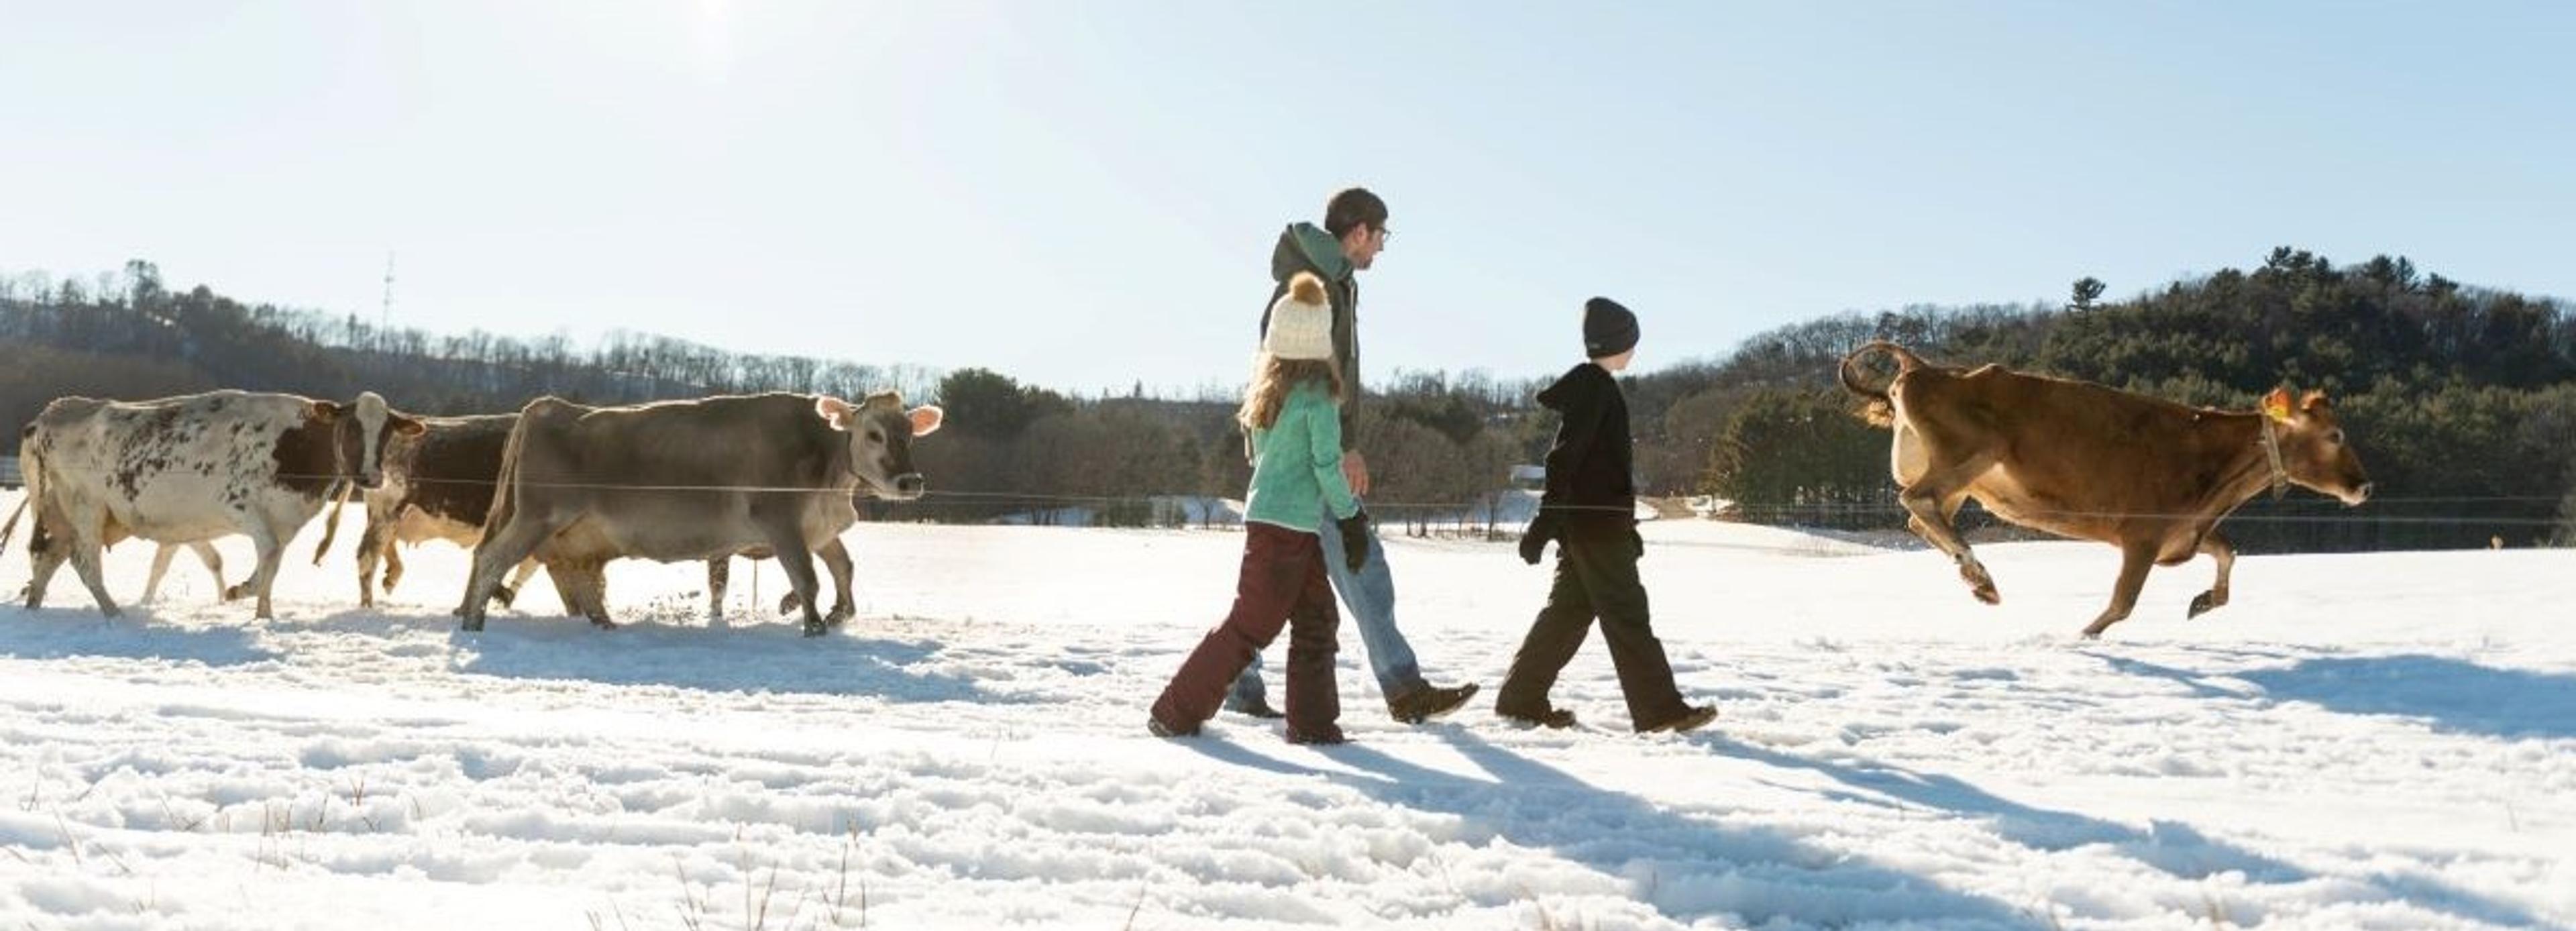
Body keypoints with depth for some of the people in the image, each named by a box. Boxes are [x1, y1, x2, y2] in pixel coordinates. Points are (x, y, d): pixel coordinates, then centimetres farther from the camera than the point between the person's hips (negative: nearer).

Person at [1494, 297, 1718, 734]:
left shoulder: (1593, 387, 19)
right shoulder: (1595, 388, -12)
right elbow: (1564, 459, -20)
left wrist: (1627, 528, 28)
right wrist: (1544, 525, -25)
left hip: (1585, 522, 10)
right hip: (1596, 521, -10)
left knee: (1570, 608, 11)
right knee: (1626, 614, -6)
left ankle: (1522, 699, 12)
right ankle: (1659, 709, -3)